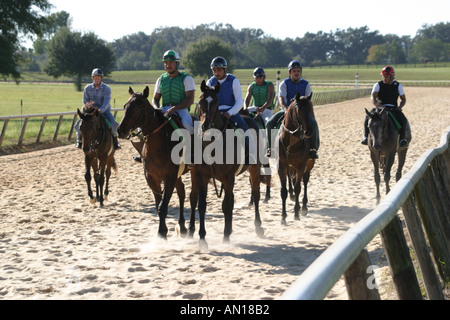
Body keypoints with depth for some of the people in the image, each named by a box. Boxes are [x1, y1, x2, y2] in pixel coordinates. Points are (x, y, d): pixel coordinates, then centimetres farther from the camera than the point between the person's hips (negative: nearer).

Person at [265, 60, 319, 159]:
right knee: (270, 123, -21)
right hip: (286, 109, 0)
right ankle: (270, 147, -8)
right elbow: (281, 99, -14)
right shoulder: (284, 83, -2)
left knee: (313, 124, -27)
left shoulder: (305, 84, 3)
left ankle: (313, 148, -16)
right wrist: (285, 108, -35)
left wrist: (313, 117, -11)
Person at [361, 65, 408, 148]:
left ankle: (402, 139, -18)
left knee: (403, 120, -29)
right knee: (368, 117, -27)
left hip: (394, 109, 0)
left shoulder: (398, 86, 5)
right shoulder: (378, 85, 2)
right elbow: (373, 96, -12)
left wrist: (400, 106, -11)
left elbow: (403, 99, 11)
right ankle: (366, 136, -17)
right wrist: (376, 104, -35)